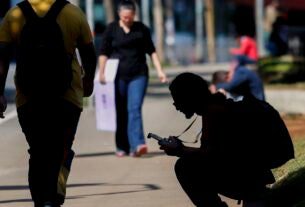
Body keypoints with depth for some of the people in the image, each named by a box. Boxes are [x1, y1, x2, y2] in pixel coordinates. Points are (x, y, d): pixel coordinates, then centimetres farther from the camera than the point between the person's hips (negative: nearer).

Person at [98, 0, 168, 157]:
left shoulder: (141, 29, 7)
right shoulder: (111, 29, 4)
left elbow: (151, 51, 12)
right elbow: (104, 53, 2)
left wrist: (159, 70, 4)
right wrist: (101, 72, -9)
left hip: (138, 75, 0)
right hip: (118, 76, 0)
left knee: (134, 109, -13)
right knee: (120, 113, 4)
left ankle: (137, 145, -22)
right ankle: (122, 147, 14)